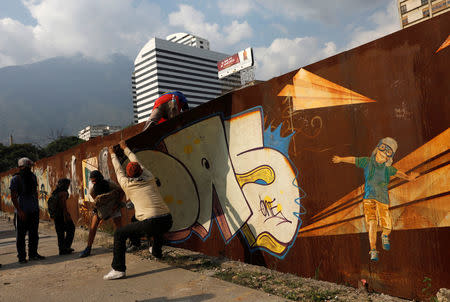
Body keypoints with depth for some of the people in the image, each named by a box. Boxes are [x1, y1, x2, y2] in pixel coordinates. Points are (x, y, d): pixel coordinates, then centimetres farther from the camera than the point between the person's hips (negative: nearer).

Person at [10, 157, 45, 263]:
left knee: (34, 234, 10)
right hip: (22, 211, -6)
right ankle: (21, 256, 11)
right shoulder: (15, 179, -6)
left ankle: (33, 254, 20)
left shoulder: (32, 176, 11)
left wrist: (37, 206, 14)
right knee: (21, 234, 2)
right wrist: (19, 211, -16)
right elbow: (13, 196, -10)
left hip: (34, 210, 6)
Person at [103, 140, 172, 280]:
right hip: (167, 221, 5)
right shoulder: (149, 178, 14)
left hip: (150, 224, -5)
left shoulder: (127, 184, 6)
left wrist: (112, 154, 42)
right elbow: (137, 162, 30)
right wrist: (125, 148, 44)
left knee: (119, 234, 9)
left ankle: (118, 269, 3)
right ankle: (157, 252, 58)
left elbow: (118, 170, 26)